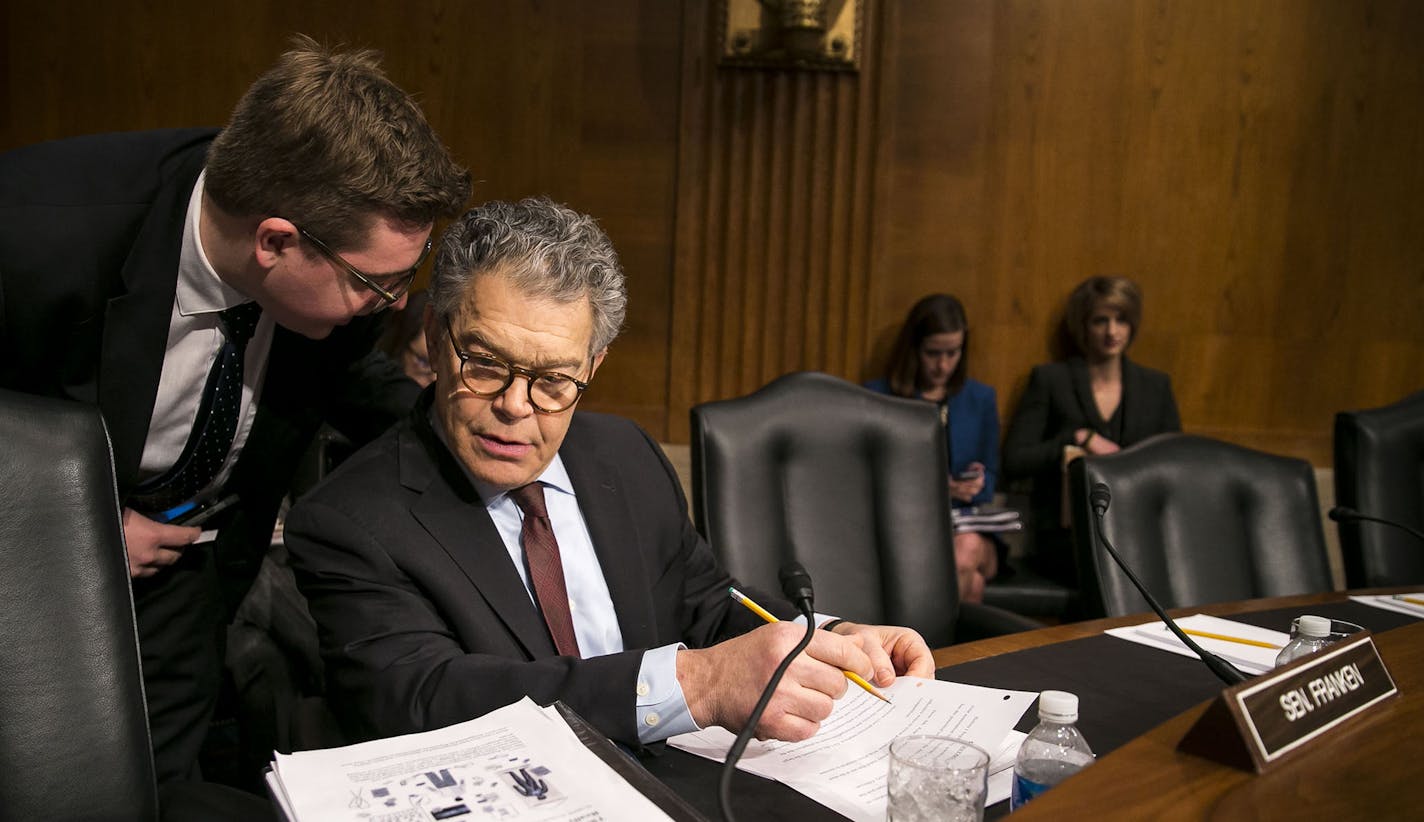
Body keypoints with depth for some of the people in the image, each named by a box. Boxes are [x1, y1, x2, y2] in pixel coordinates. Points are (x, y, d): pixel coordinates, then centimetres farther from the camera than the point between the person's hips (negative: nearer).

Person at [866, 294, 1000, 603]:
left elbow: (990, 478, 20)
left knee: (967, 548, -35)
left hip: (968, 529, 3)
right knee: (971, 580, -35)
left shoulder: (981, 399, 18)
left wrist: (977, 486, -5)